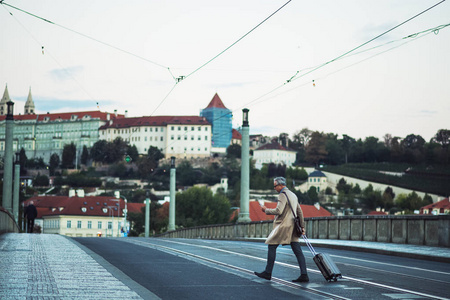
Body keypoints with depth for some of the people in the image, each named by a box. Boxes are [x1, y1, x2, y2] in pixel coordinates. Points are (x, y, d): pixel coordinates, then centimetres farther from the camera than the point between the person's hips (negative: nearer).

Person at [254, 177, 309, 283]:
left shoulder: (283, 195, -11)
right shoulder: (293, 195, 19)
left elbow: (278, 211, -21)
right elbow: (299, 211, 22)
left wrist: (266, 210, -6)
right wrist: (302, 226, 24)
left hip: (283, 225, -9)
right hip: (292, 226, 9)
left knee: (272, 247, 2)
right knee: (297, 250, 1)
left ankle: (268, 273, 5)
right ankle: (304, 275, -6)